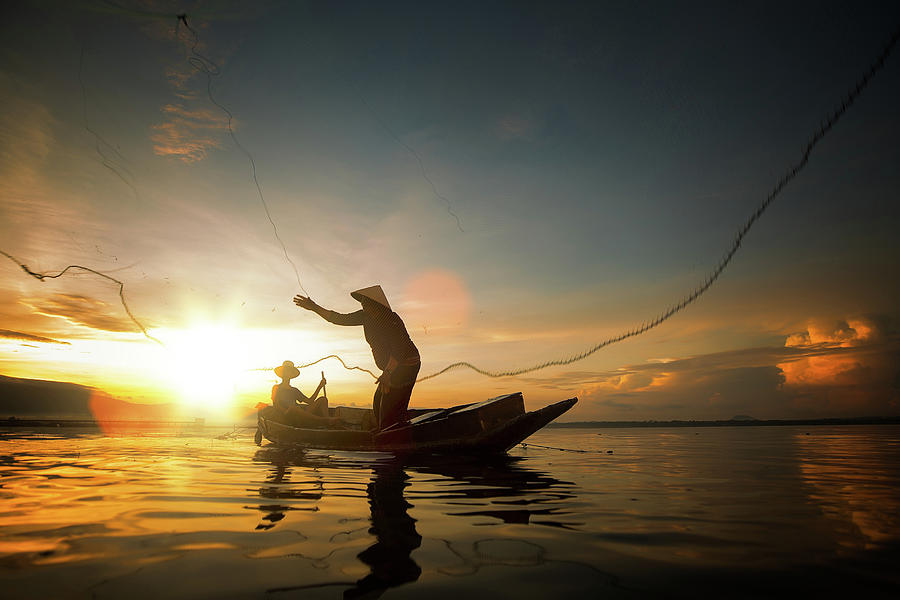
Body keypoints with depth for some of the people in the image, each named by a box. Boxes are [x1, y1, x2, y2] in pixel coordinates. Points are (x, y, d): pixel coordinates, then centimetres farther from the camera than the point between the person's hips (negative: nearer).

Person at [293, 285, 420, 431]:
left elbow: (399, 350, -26)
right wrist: (315, 308, 0)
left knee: (389, 406, -13)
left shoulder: (392, 321, -23)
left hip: (406, 366, -10)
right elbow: (341, 319, 5)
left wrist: (387, 373, -35)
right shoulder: (366, 317, 3)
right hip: (392, 367, 10)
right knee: (379, 403, 14)